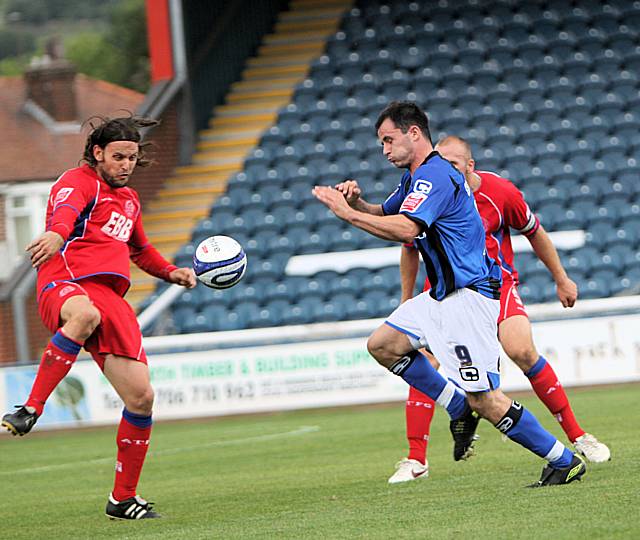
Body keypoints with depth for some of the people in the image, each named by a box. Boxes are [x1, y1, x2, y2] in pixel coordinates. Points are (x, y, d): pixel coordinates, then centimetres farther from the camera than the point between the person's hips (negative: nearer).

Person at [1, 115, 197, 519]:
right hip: (64, 285, -7)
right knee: (86, 314, -45)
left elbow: (140, 249, 47)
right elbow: (66, 210, -22)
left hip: (111, 296, 7)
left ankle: (123, 499, 12)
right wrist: (57, 233, -46)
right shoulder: (79, 181, 4)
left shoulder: (130, 199, 28)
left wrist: (172, 273, 28)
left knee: (141, 397, -2)